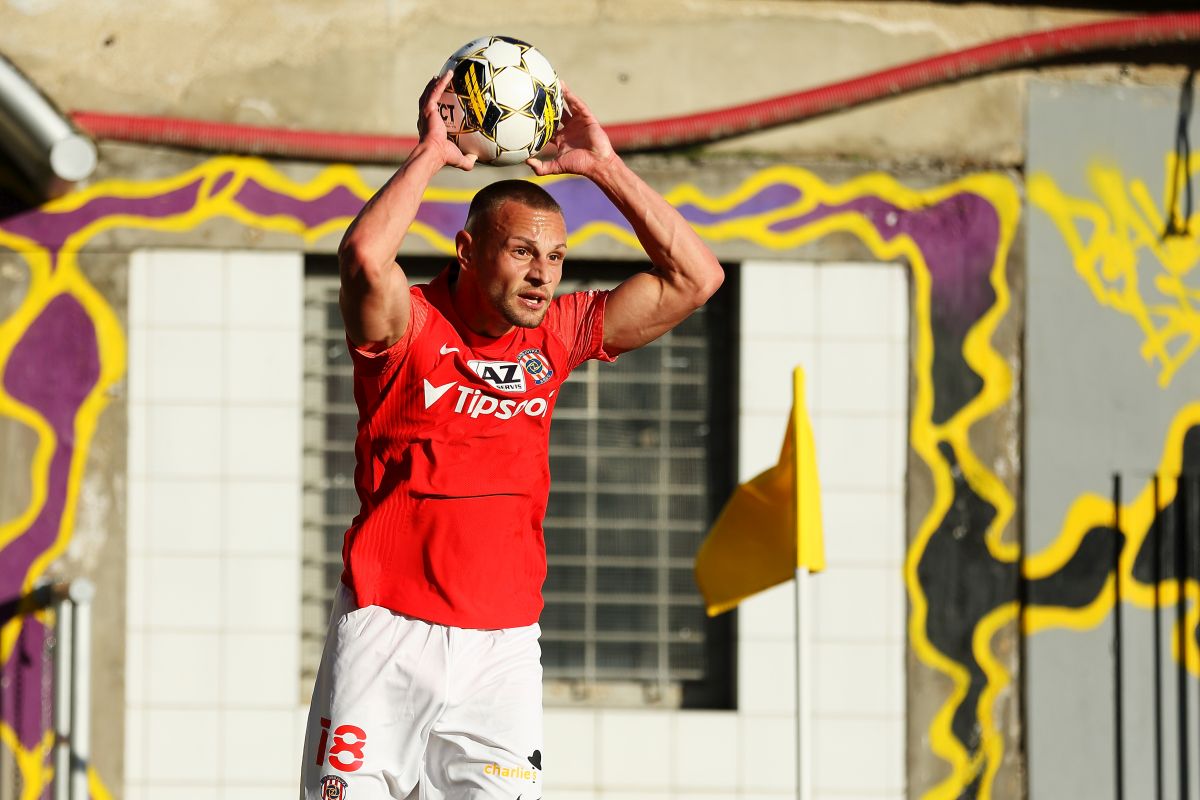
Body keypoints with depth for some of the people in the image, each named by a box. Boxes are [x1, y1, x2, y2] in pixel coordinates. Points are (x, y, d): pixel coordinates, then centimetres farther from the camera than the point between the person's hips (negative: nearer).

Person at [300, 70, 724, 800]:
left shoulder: (555, 337, 8)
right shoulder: (410, 327, -5)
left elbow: (695, 279, 7)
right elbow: (365, 255, -28)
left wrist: (603, 167, 1)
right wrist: (430, 156, -16)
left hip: (503, 648, 3)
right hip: (388, 632, -3)